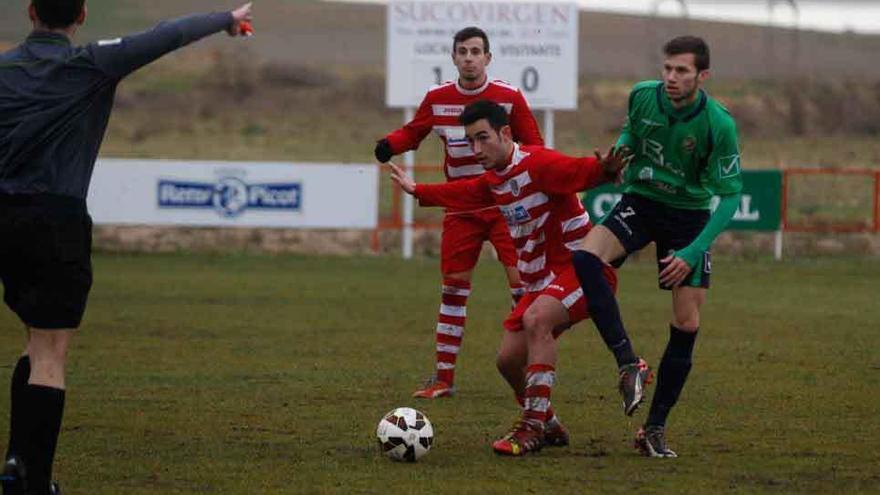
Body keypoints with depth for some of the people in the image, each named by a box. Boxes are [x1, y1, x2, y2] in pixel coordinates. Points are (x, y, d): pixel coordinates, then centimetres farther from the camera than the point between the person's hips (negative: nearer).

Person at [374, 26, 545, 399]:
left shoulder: (509, 97, -8)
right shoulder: (437, 99, -1)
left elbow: (534, 147, -2)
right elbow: (412, 133, 10)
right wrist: (389, 144, -11)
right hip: (461, 209, 3)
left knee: (520, 281, -12)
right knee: (453, 287, 4)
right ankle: (443, 377, 11)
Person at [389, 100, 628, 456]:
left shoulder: (537, 163, -18)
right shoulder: (493, 180, 10)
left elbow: (579, 172, -38)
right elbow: (463, 194, 34)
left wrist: (603, 171, -60)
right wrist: (418, 192, 46)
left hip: (580, 268, -9)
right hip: (541, 279, 9)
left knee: (536, 319, -34)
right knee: (509, 359, 6)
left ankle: (533, 427, -30)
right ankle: (548, 427, 30)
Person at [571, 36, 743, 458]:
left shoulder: (719, 125, -21)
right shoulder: (642, 96, -12)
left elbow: (730, 195, -15)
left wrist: (693, 252, -22)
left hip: (689, 214, -2)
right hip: (641, 201, 2)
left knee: (687, 325, -4)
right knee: (586, 257, -29)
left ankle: (655, 427, 8)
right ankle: (628, 363, -31)